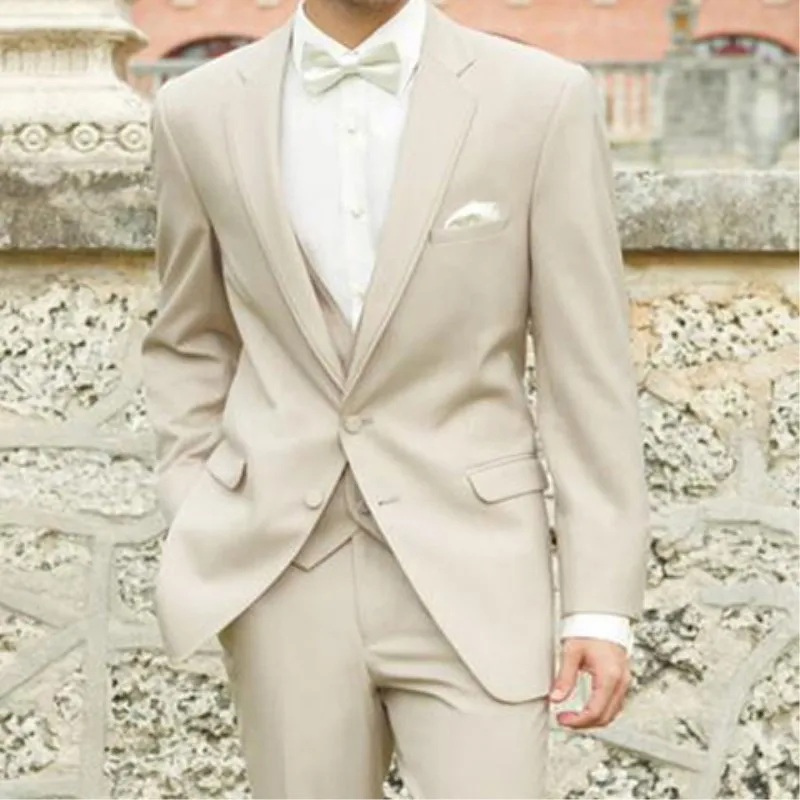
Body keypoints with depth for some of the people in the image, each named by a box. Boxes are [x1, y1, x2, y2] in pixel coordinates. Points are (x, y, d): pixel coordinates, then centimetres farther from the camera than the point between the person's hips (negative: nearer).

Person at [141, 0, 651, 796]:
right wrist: (200, 539, 5)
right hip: (282, 571, 2)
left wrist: (601, 603, -6)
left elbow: (588, 371, -3)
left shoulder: (543, 99, -5)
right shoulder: (201, 110, 2)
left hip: (470, 566, -2)